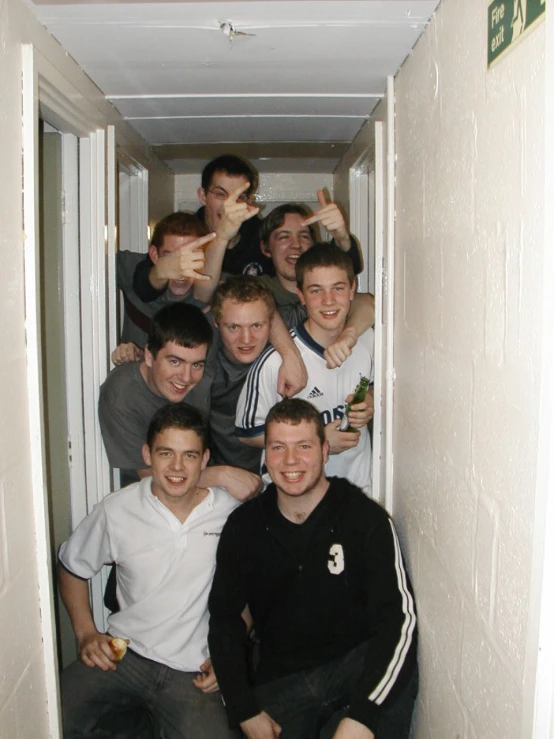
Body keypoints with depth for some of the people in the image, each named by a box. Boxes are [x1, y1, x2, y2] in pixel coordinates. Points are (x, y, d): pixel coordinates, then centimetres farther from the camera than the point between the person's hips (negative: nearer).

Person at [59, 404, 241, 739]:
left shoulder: (231, 514, -5)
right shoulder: (117, 510, -2)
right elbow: (72, 567, 13)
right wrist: (86, 633, 3)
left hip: (193, 672, -1)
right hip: (123, 654, 1)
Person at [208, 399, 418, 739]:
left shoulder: (366, 518, -8)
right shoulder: (244, 526, 3)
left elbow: (399, 619, -15)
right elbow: (224, 618, 10)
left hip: (358, 668, -1)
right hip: (279, 682, 2)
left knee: (400, 669, -30)